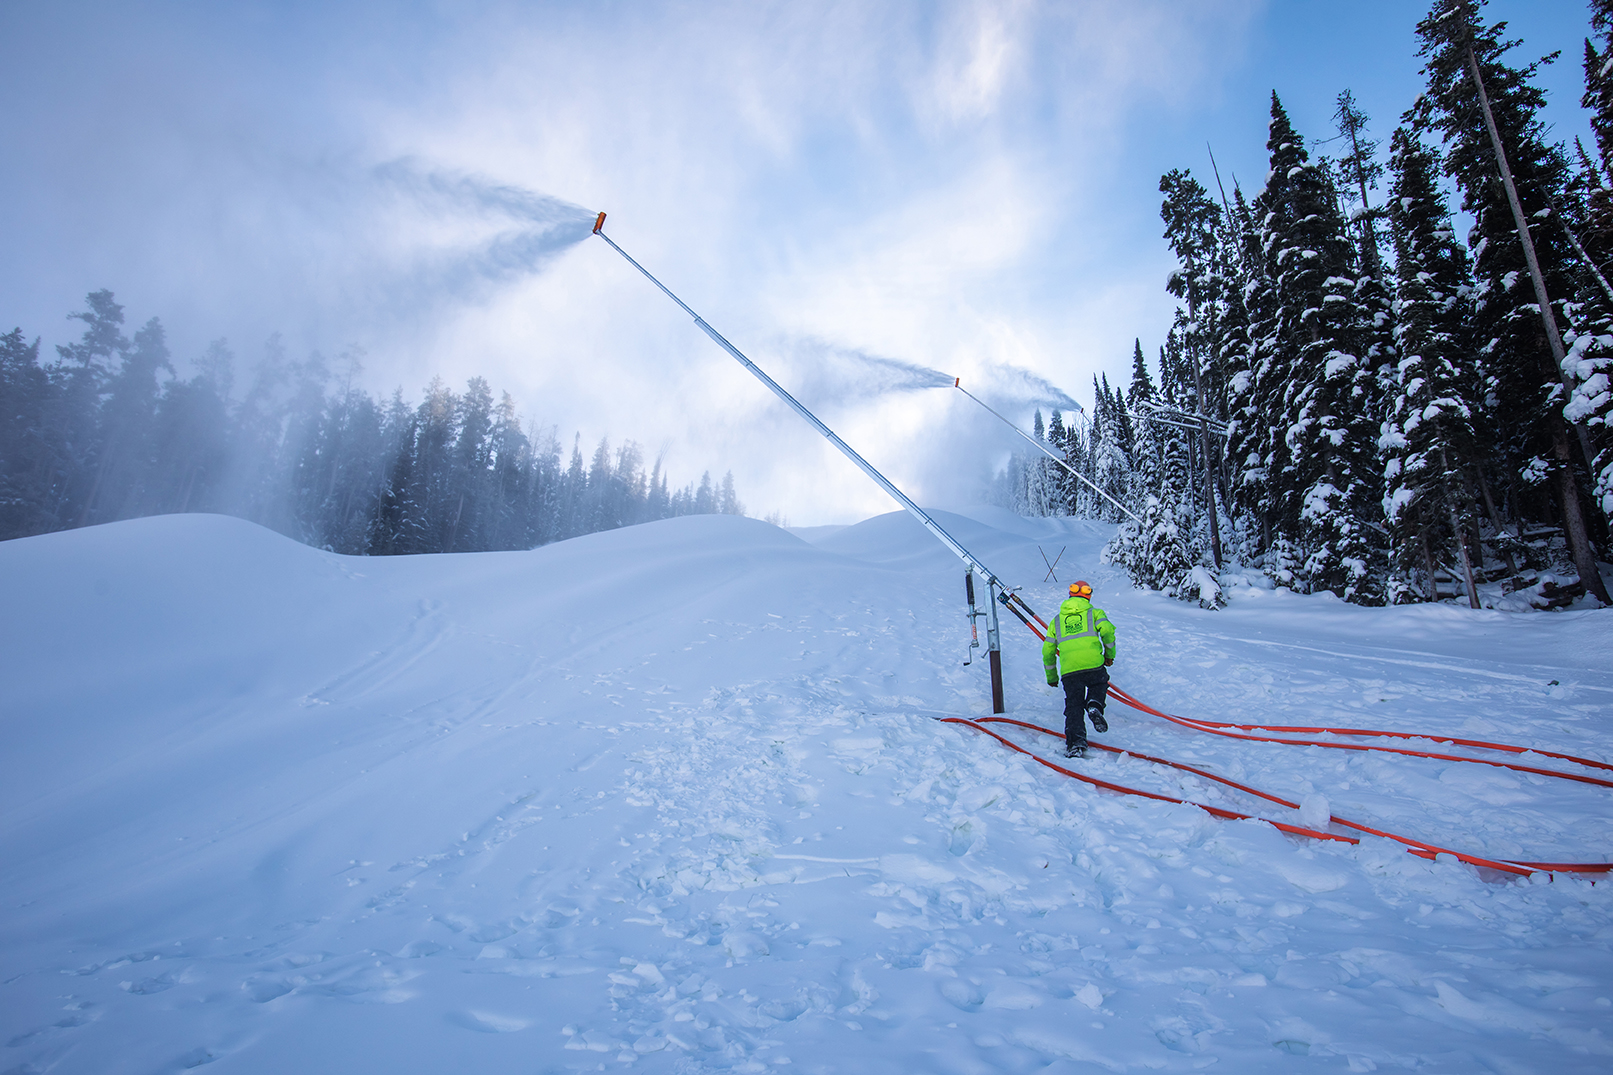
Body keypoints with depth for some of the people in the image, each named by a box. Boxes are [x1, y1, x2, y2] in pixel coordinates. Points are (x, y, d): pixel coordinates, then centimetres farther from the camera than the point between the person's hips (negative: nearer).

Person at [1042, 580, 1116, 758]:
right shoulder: (1094, 613, 17)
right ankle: (1094, 705, -4)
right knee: (1099, 685, 27)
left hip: (1069, 670, 1)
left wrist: (1051, 677, 32)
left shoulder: (1057, 621, 24)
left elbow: (1047, 651, 23)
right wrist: (1109, 654, 12)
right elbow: (1107, 630, -4)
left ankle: (1075, 742, -9)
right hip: (1093, 664, -1)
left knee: (1073, 706, 6)